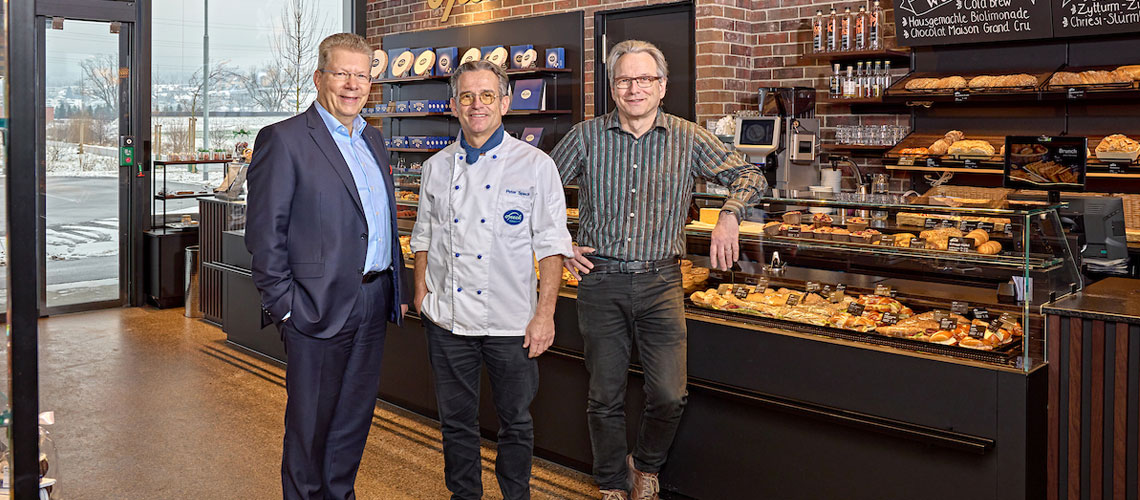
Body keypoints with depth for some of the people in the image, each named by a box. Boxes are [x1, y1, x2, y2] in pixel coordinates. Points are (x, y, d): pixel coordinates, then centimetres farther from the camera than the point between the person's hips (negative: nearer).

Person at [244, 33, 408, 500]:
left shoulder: (373, 140, 14)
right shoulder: (283, 139, -8)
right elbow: (264, 233, -11)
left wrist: (396, 288, 15)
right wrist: (283, 304, -14)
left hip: (373, 303, 7)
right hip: (320, 305, -7)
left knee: (355, 414, 17)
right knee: (310, 423, 7)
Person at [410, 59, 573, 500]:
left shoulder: (535, 166, -4)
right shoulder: (437, 167, 7)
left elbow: (551, 245, -5)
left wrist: (545, 313, -10)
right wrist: (421, 289, 4)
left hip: (511, 322, -3)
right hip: (447, 318, 3)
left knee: (516, 423, 10)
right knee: (456, 422, 13)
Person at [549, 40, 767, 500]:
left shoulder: (687, 139, 1)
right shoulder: (585, 137, 1)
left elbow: (749, 175, 5)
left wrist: (729, 215, -14)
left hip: (660, 281, 0)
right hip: (600, 280, 0)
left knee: (670, 395, -4)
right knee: (605, 397, 8)